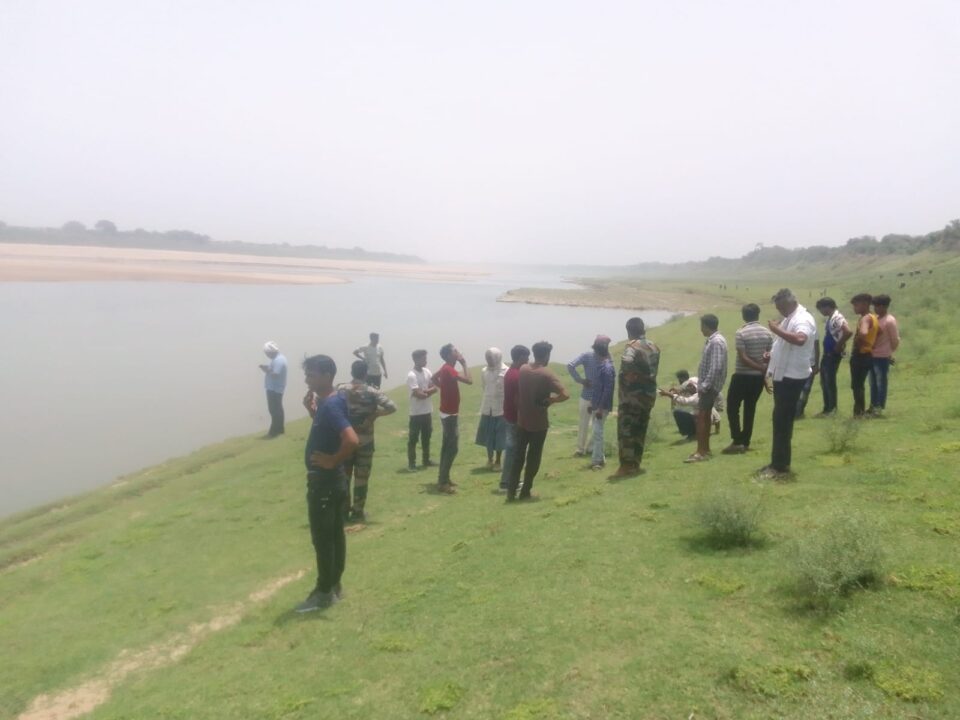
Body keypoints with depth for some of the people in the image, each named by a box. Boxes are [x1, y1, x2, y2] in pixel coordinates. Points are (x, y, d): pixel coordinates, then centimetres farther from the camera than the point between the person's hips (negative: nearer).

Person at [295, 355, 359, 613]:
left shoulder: (330, 405, -23)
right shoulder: (330, 401, 7)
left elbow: (351, 440, -34)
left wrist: (333, 461, -21)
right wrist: (311, 406, 11)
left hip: (324, 481, -10)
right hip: (331, 480, 10)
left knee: (322, 538, 1)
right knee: (334, 534, 16)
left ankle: (324, 592, 12)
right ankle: (334, 585, 27)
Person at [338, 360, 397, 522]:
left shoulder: (341, 390, -4)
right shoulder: (371, 392, -9)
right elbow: (392, 407, -16)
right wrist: (376, 413, -3)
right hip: (365, 442, -2)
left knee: (344, 476, 15)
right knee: (361, 478, 8)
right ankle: (357, 512, 14)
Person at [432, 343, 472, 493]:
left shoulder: (445, 368, 8)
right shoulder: (449, 369, -23)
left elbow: (434, 378, 28)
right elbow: (469, 380, -31)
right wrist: (464, 363, -20)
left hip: (447, 412, 10)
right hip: (450, 413, -10)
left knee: (447, 445, 15)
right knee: (453, 448, -6)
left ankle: (443, 478, 23)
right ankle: (443, 482, -3)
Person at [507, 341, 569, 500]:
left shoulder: (523, 369, 1)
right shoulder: (546, 373, -15)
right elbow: (565, 395, -22)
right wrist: (549, 400, -9)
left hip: (521, 420, 5)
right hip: (539, 423, -5)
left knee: (518, 456, 13)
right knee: (533, 458, 8)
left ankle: (511, 491, 12)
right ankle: (525, 492, 12)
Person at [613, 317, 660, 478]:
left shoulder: (633, 346, -15)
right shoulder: (654, 347, 9)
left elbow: (626, 361, -35)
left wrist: (628, 374, -19)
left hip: (632, 394, -8)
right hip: (649, 393, 8)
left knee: (626, 431, -1)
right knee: (640, 430, 13)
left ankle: (626, 466, -1)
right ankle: (635, 465, 19)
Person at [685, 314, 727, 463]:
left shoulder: (716, 342, -19)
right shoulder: (713, 340, 13)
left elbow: (716, 367, -25)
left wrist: (704, 385, -22)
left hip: (710, 386, -10)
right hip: (708, 385, 10)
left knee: (701, 417, -10)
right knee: (705, 416, 14)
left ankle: (701, 452, -9)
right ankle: (705, 449, 21)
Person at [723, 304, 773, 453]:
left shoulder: (741, 333, -14)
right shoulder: (768, 333, 2)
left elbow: (743, 358, -18)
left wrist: (761, 368, -14)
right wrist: (763, 369, 3)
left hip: (742, 376, -5)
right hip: (758, 377, 5)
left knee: (732, 407, 5)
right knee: (750, 408, 13)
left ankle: (737, 441, -1)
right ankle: (745, 442, 16)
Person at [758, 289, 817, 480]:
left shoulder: (803, 319, -18)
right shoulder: (789, 319, 14)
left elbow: (800, 340, -40)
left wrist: (778, 330, -32)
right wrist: (771, 354, 11)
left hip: (792, 377, -10)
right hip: (783, 375, 10)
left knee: (783, 421, -7)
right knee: (780, 420, 14)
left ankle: (781, 466, -1)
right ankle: (778, 462, 22)